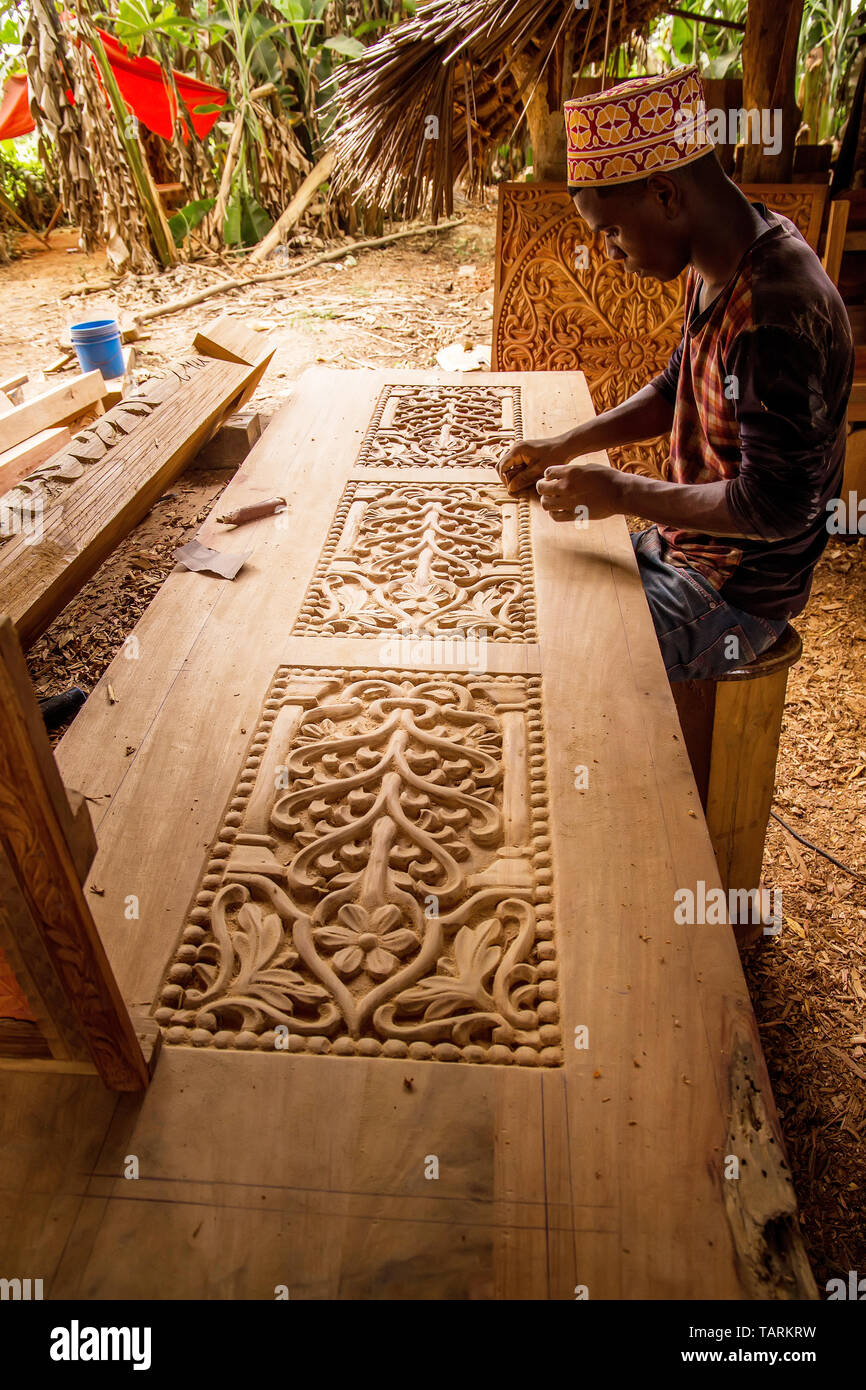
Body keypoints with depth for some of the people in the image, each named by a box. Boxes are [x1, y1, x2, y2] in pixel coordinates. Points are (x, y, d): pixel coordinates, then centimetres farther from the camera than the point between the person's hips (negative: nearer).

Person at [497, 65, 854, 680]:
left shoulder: (780, 313, -29)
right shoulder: (718, 266, 2)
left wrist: (620, 492, -22)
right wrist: (567, 445, 6)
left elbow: (777, 507, -28)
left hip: (736, 596, -9)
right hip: (683, 547, 10)